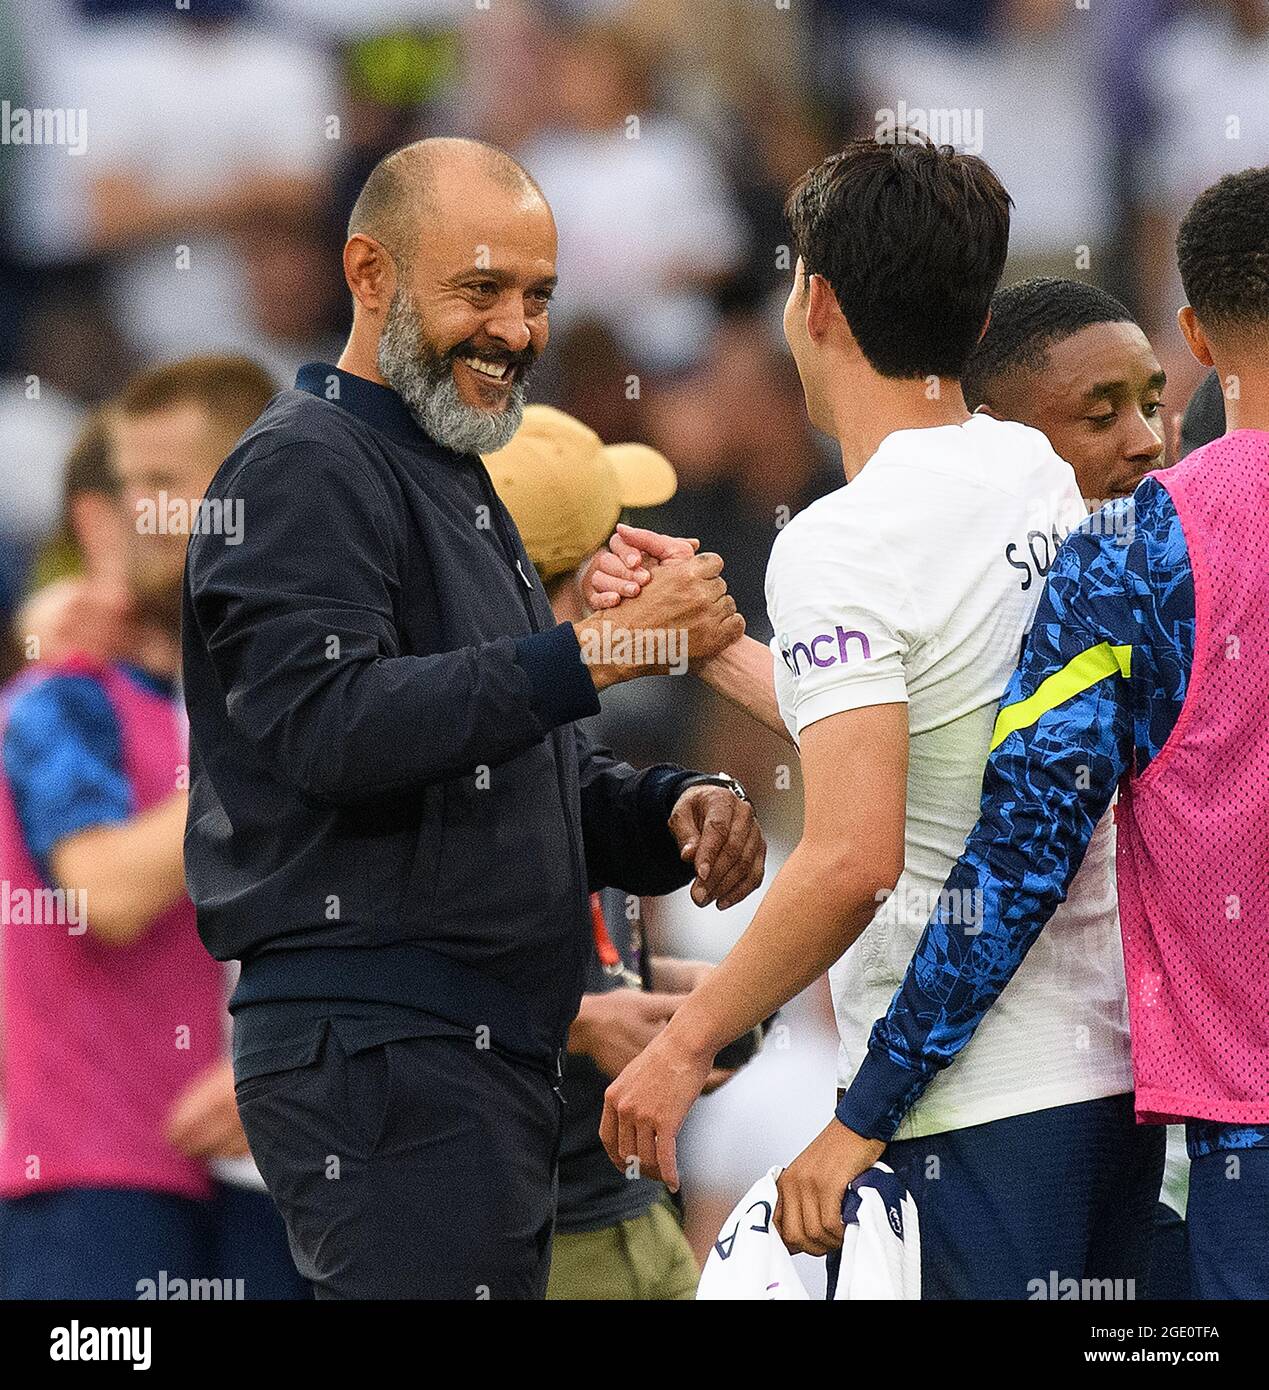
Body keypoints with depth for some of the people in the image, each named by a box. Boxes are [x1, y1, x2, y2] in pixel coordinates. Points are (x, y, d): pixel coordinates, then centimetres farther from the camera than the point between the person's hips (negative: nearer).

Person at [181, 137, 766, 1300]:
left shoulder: (456, 484, 25)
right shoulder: (305, 471, -7)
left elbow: (534, 773, 29)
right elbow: (327, 724, -23)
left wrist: (671, 814, 7)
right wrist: (590, 655, -27)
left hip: (488, 1053, 10)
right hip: (379, 1049, -10)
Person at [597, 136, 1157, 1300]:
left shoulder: (841, 547, -14)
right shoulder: (1043, 478, 10)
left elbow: (854, 857, -23)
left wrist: (685, 1043, -14)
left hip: (973, 1099, -8)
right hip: (1118, 1057, 8)